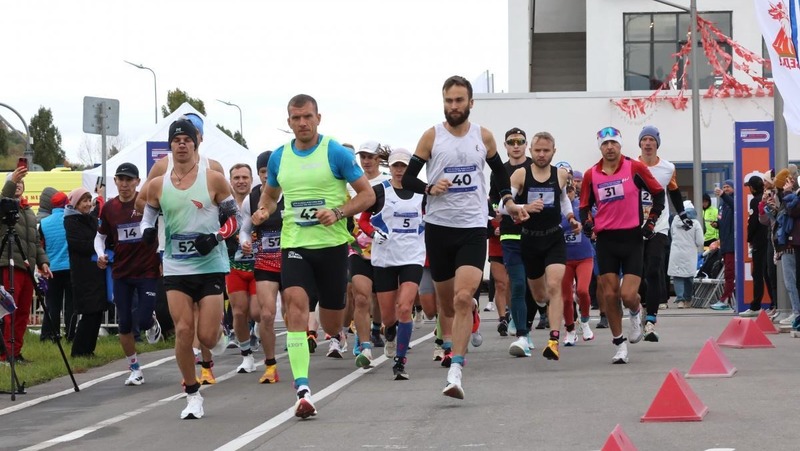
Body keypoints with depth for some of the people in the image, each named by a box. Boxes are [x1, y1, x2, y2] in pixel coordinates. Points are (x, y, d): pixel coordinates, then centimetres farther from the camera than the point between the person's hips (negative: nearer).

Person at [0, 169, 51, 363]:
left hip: (26, 266, 7)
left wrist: (43, 261, 11)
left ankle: (16, 352, 12)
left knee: (23, 312, 7)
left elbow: (36, 241, 24)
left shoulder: (29, 211, 23)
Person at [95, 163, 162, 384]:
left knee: (143, 321, -12)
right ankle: (134, 369, 16)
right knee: (124, 324, 2)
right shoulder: (109, 208, 3)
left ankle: (152, 323, 26)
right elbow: (100, 236, 15)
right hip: (121, 273, 3)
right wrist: (100, 254, -6)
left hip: (148, 271, -3)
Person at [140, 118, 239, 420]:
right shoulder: (158, 185, 4)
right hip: (176, 268, 2)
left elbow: (234, 217, 2)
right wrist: (147, 231, -7)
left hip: (211, 266, -2)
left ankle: (219, 331, 33)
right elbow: (149, 216, 16)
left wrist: (216, 237, -16)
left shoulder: (213, 179, -3)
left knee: (207, 337, -7)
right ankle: (193, 396, 7)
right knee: (183, 332, -7)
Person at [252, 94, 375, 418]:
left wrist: (338, 212, -18)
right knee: (295, 304, -21)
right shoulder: (279, 157, 7)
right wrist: (264, 210, 1)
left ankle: (334, 334, 50)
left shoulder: (336, 153, -4)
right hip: (294, 245, 2)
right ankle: (302, 389, -25)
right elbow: (270, 195, 24)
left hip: (332, 245, -2)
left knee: (331, 323, 8)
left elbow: (367, 194, -2)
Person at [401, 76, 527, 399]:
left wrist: (508, 202, 8)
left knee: (463, 299, -17)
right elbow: (407, 179, 2)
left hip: (473, 228, -1)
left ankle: (455, 372, -21)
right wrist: (429, 188, -17)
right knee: (446, 301, 10)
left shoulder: (484, 136, 5)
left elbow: (500, 171, 22)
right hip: (438, 226, 1)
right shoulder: (432, 136, 0)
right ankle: (450, 346, 38)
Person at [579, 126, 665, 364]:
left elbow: (658, 193, 7)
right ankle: (619, 344, 12)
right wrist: (587, 222, -4)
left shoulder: (635, 168, -3)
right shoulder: (591, 175, 4)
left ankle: (636, 313, 25)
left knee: (628, 295, -12)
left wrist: (651, 221, 0)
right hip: (606, 240, 2)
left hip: (632, 238, -2)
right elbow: (585, 206, 16)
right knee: (609, 295, -2)